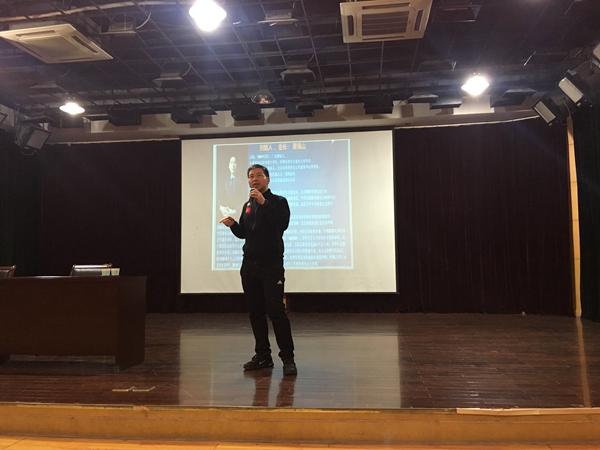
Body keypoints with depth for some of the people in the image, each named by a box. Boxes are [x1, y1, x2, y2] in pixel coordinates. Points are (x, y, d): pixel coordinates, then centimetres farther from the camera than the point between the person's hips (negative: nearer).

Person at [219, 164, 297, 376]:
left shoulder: (278, 201, -2)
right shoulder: (248, 205, 16)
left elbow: (283, 224, -19)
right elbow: (243, 233, 19)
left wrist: (264, 203, -25)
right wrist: (233, 225, -2)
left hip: (271, 265, -6)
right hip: (249, 265, 6)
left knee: (276, 311, -9)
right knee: (255, 312, 8)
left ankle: (288, 358, -2)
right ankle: (263, 355, 16)